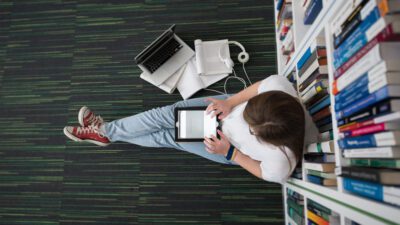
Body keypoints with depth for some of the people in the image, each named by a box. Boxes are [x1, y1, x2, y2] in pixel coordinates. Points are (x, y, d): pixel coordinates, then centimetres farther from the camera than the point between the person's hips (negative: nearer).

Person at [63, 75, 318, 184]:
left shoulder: (281, 163, -39)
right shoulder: (278, 85, -36)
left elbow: (265, 173, -17)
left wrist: (229, 153, -24)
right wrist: (230, 102, -23)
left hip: (235, 152, -3)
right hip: (230, 107, 4)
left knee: (170, 137, 0)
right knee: (165, 114, -5)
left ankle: (106, 133, 24)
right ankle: (106, 129, 18)